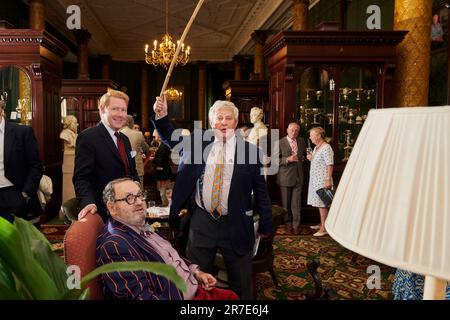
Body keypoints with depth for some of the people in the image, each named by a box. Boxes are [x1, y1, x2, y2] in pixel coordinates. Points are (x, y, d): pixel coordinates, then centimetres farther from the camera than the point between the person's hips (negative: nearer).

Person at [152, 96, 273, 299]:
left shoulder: (250, 150, -5)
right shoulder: (198, 140, 2)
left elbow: (261, 191, 0)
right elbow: (171, 138, 14)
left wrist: (266, 225, 3)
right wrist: (161, 115, -4)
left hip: (236, 224, -2)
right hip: (201, 221, 2)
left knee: (241, 284, 13)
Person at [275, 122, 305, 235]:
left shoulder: (301, 141, 9)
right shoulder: (280, 143, -6)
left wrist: (303, 158, 8)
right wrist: (288, 159, -21)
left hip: (298, 176, 3)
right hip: (285, 177, -3)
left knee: (296, 202, 3)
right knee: (286, 202, 9)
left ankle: (296, 224, 13)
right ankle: (288, 223, 24)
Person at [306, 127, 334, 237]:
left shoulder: (326, 148, -15)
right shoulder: (316, 148, 14)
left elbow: (330, 165, -20)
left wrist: (328, 179, -25)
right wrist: (310, 158, 6)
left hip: (323, 180, -9)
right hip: (315, 179, 9)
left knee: (322, 203, -5)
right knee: (319, 202, 15)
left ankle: (324, 228, 2)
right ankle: (322, 224, 26)